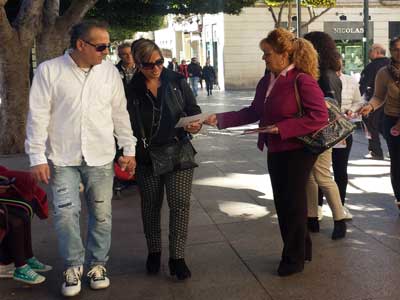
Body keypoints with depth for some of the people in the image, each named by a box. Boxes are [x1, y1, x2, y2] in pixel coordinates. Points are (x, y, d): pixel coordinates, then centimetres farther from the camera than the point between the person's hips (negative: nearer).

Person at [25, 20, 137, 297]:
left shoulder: (110, 71, 2)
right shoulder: (49, 70, -6)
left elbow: (120, 113, 8)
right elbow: (38, 116, -5)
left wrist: (129, 149, 8)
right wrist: (38, 157, -8)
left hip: (101, 158, 2)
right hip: (63, 159, -2)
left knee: (101, 214, 9)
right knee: (66, 214, -4)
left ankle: (97, 264, 28)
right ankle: (73, 266, 18)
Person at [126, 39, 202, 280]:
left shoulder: (177, 81, -1)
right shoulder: (132, 89, -3)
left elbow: (194, 109, 5)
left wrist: (196, 124, -17)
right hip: (147, 156, 0)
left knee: (180, 203, -5)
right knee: (151, 205, 11)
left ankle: (177, 257, 4)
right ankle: (154, 252, 29)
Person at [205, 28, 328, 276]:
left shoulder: (302, 80, -19)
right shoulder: (266, 82, 6)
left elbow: (320, 116, -22)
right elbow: (253, 112, 10)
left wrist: (282, 128, -26)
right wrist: (220, 119, 1)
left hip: (298, 151, -8)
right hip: (275, 151, 8)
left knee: (293, 204, 4)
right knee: (282, 203, 16)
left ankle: (294, 258, 23)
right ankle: (302, 248, 35)